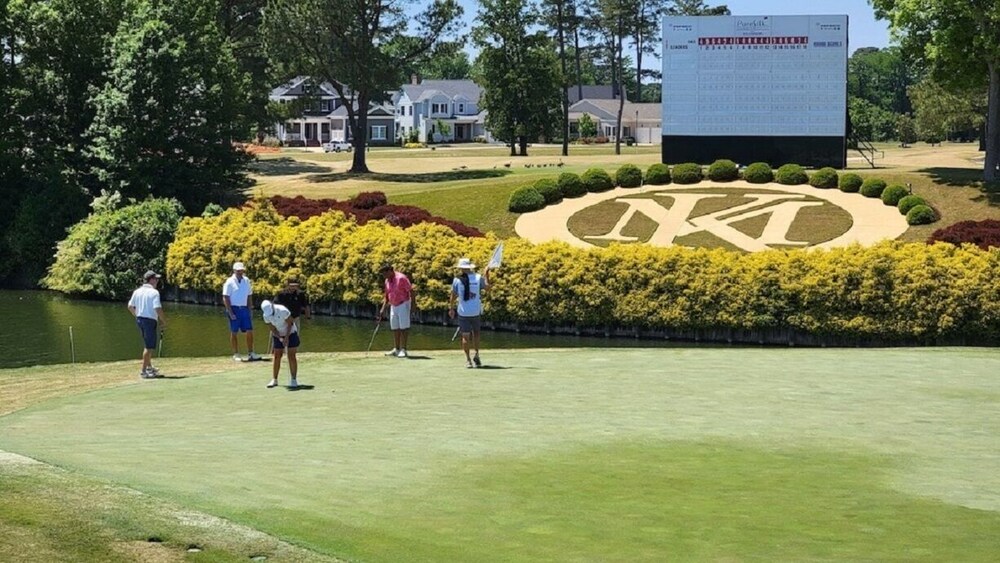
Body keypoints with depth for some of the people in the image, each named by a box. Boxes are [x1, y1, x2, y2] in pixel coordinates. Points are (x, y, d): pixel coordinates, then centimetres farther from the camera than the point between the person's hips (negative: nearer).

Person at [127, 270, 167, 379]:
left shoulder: (137, 292, 8)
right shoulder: (154, 292, -13)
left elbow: (130, 306, 11)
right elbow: (158, 309, -21)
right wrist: (164, 321, -10)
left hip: (139, 319, 8)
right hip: (149, 320, -8)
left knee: (148, 345, 22)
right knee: (149, 346, -2)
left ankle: (149, 367, 30)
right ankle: (143, 371, -2)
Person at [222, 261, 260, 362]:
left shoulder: (246, 280, 10)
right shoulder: (230, 282, -6)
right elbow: (225, 298, -10)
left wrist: (250, 307, 7)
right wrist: (230, 312, -16)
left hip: (244, 309, 5)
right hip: (234, 309, -5)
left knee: (250, 331, 0)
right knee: (233, 332, 2)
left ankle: (250, 353, 7)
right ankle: (236, 354, 8)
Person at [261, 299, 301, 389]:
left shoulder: (283, 310, -29)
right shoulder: (266, 316, -14)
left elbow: (290, 323, -17)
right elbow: (273, 329, -7)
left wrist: (287, 337, -19)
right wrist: (280, 338, -19)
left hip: (290, 333, -4)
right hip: (278, 335, 4)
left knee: (291, 356, -8)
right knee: (277, 356, 0)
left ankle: (294, 380, -3)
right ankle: (274, 380, 6)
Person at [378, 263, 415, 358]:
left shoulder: (401, 278, -17)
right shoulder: (387, 281, 7)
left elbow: (411, 290, -16)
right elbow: (386, 295, 15)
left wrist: (413, 304, -21)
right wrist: (383, 309, 9)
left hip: (403, 305, -8)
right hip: (393, 306, 8)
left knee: (404, 327, -8)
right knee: (395, 328, 8)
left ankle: (403, 350, -8)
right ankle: (396, 349, 13)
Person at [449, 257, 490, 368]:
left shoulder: (457, 280, -3)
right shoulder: (478, 278, -2)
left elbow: (453, 296, 3)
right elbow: (487, 287, 10)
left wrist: (451, 308, 16)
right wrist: (486, 276, 21)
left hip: (463, 312, -1)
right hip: (476, 312, 1)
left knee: (466, 336, 6)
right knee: (476, 332, 19)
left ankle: (468, 359, 5)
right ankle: (476, 353, 3)